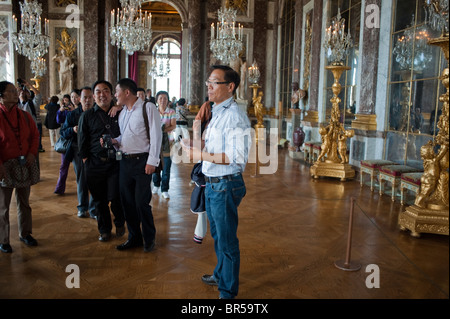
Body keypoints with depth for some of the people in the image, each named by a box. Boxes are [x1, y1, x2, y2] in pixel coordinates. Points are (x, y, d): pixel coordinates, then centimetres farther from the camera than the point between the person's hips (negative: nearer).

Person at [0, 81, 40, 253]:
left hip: (25, 165, 5)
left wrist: (32, 153, -5)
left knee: (24, 202, 16)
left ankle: (25, 234, 30)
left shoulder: (25, 116, 6)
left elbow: (35, 135, 11)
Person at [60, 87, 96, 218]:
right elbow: (63, 132, 4)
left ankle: (93, 209, 12)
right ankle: (82, 208, 26)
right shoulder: (73, 114, 4)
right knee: (81, 180, 11)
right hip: (78, 152, 2)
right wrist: (73, 130, -16)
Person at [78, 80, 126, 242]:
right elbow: (82, 140, 8)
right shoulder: (87, 116, 7)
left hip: (116, 162, -1)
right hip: (95, 165, 1)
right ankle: (104, 230, 26)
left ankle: (120, 223, 23)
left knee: (116, 198, -6)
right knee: (99, 199, 8)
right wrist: (86, 158, 3)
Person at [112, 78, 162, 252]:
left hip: (142, 161, -7)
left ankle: (149, 239, 16)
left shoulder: (148, 108, -7)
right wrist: (114, 141, 2)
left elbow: (156, 135, -12)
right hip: (125, 161, 8)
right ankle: (134, 237, 26)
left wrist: (152, 161, -15)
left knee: (141, 202, -4)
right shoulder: (123, 112, 17)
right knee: (127, 201, 11)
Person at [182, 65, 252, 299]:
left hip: (225, 186, -10)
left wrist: (202, 155, -23)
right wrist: (199, 146, 8)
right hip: (212, 184, 10)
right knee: (217, 235, 25)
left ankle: (228, 291, 21)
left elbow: (237, 157, -27)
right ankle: (220, 275, 46)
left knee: (227, 242, 4)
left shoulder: (234, 116, -20)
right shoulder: (217, 113, 13)